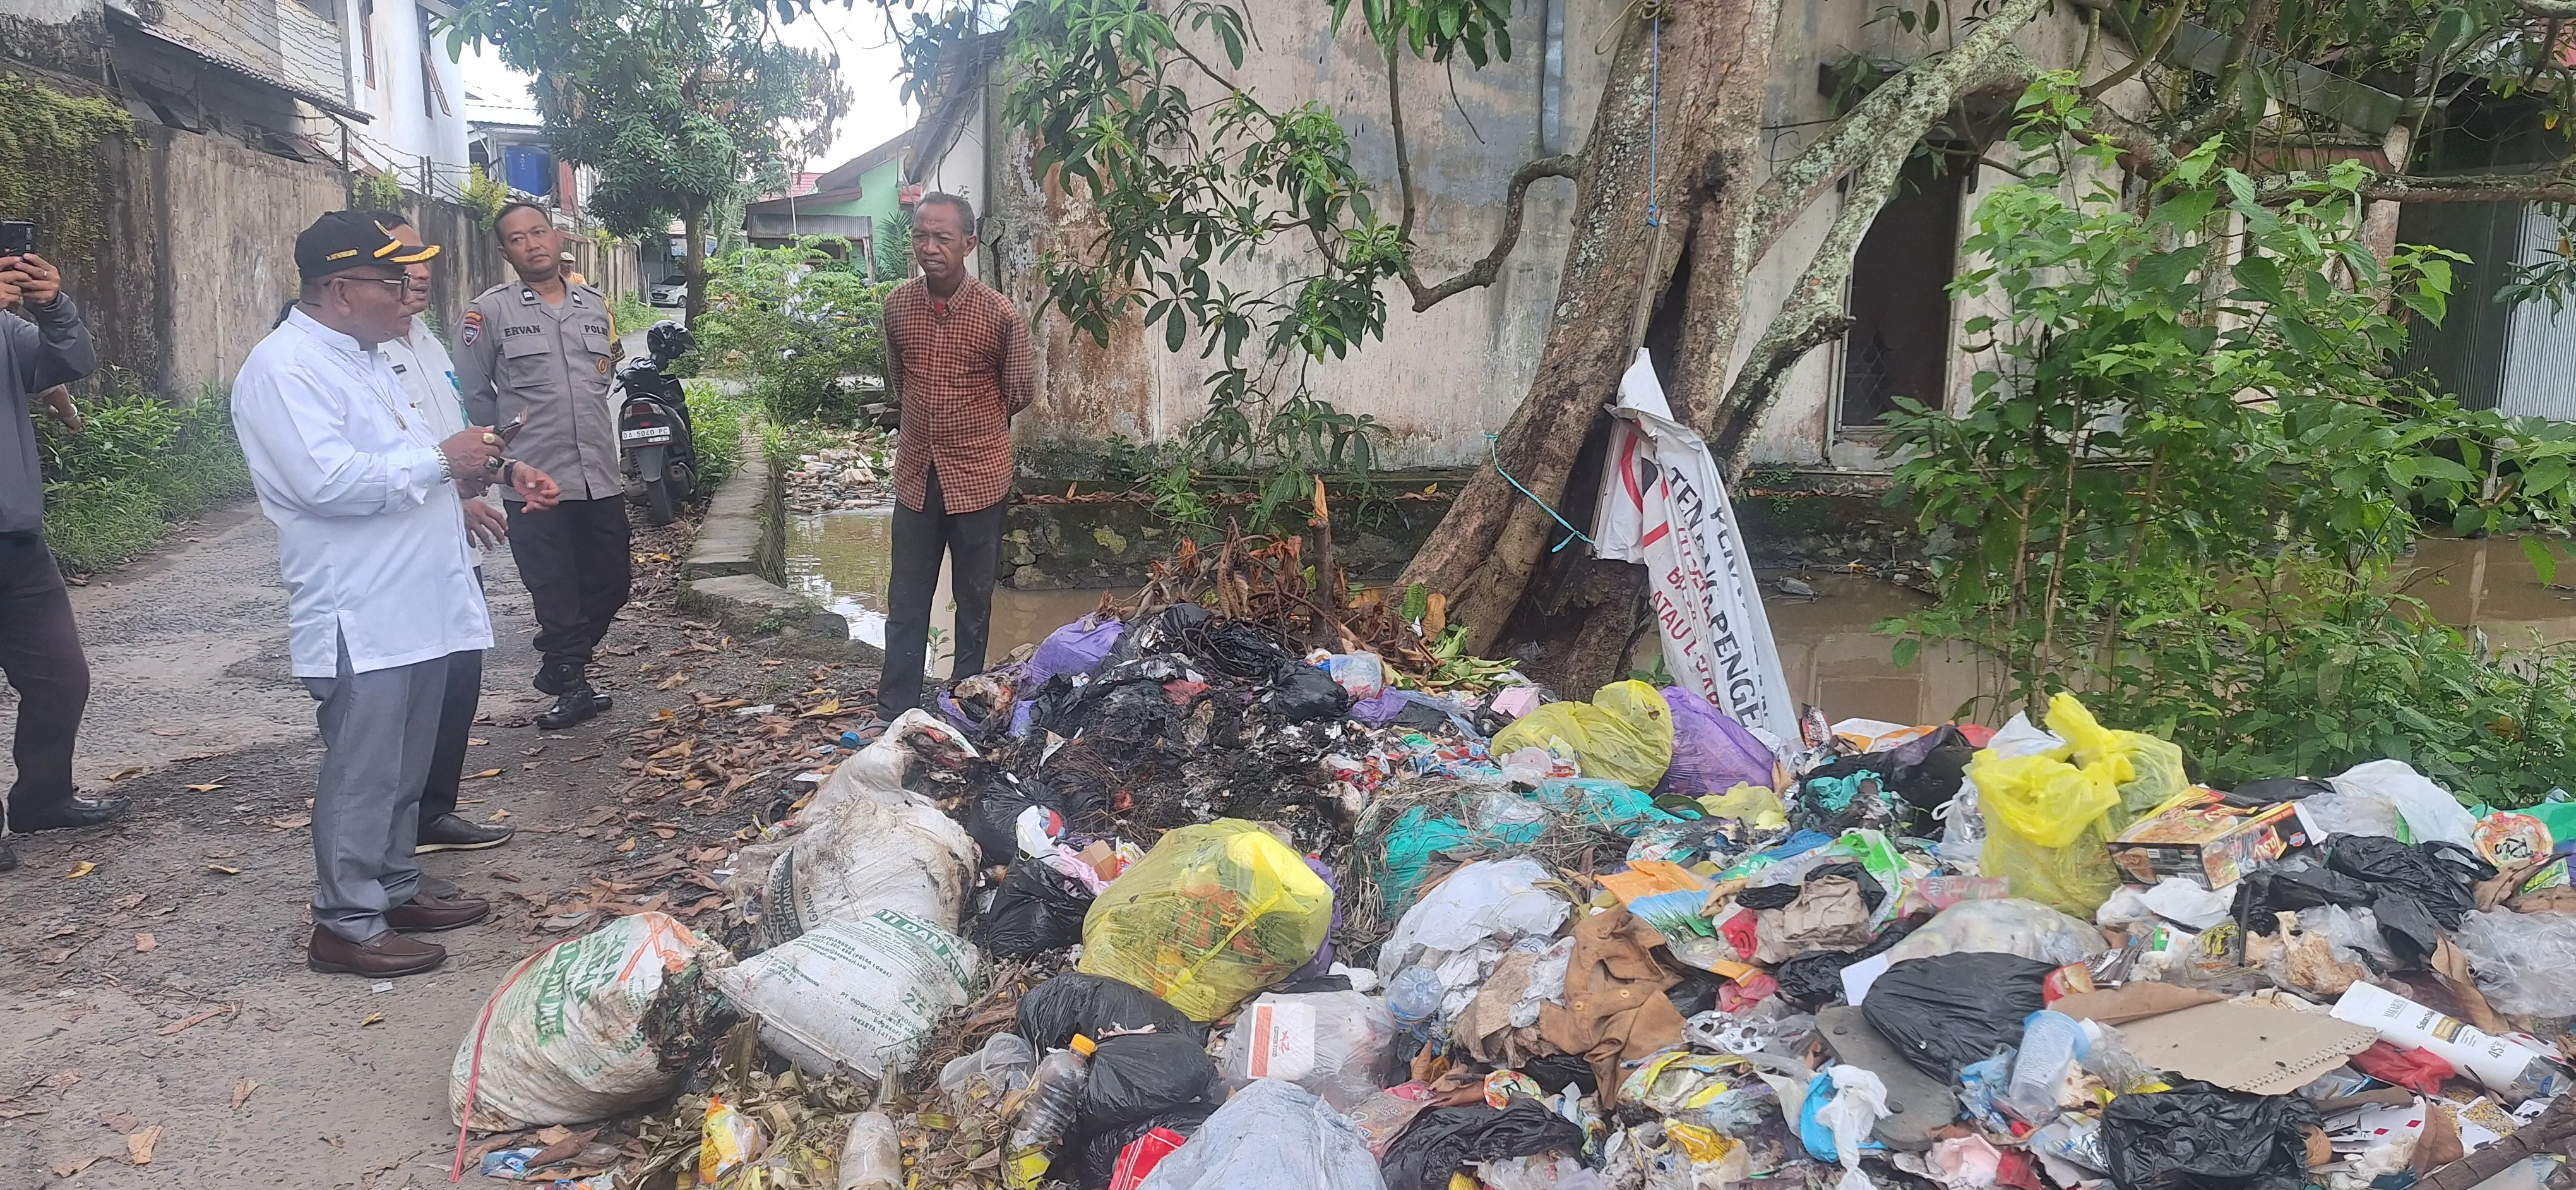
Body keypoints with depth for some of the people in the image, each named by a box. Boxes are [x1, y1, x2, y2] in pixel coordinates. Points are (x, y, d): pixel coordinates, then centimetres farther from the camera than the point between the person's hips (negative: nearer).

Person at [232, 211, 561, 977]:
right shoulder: (284, 367, -15)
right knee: (362, 774, -1)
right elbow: (325, 482, -26)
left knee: (404, 768, 18)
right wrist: (439, 461, -19)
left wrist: (477, 469, 15)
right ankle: (346, 925, 9)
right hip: (359, 615, -10)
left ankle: (395, 891, 30)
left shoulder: (363, 357, 17)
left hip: (417, 600, 10)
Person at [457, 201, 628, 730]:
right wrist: (507, 442, 4)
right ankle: (571, 683, 17)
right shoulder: (491, 311, -5)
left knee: (611, 581, 12)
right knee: (555, 593, 3)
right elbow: (472, 393, -1)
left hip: (601, 476, 5)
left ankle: (561, 669, 31)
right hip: (535, 482, -5)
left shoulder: (595, 306, 9)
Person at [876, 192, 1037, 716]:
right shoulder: (896, 304, -2)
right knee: (906, 603, 9)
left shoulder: (1001, 315, -13)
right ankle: (895, 715, 18)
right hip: (916, 474, 3)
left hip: (978, 476, -3)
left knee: (975, 602, 10)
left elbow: (1021, 392, 2)